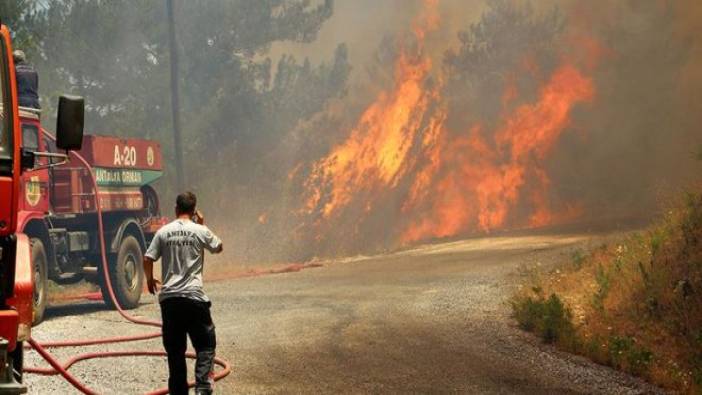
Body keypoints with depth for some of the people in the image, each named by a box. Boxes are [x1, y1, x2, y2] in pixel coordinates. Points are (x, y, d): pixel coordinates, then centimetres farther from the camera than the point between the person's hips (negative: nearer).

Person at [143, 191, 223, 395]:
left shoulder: (163, 232, 3)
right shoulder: (200, 231, -2)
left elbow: (147, 259, 2)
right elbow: (218, 247, 16)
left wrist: (150, 279, 20)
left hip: (169, 297, 3)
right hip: (193, 297, -3)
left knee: (175, 348, 10)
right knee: (205, 344, 3)